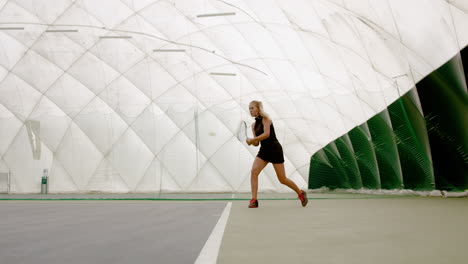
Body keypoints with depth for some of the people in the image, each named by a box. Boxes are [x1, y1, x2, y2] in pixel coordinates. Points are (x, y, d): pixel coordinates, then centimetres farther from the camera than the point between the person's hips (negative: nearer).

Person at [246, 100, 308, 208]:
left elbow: (266, 134, -22)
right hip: (263, 150, 6)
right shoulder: (254, 125, 12)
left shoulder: (265, 119, -7)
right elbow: (256, 143, 9)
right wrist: (251, 142, -13)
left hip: (275, 149, -6)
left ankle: (300, 193, 24)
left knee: (282, 179, 0)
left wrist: (252, 139, -20)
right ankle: (254, 200, -14)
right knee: (254, 171, -18)